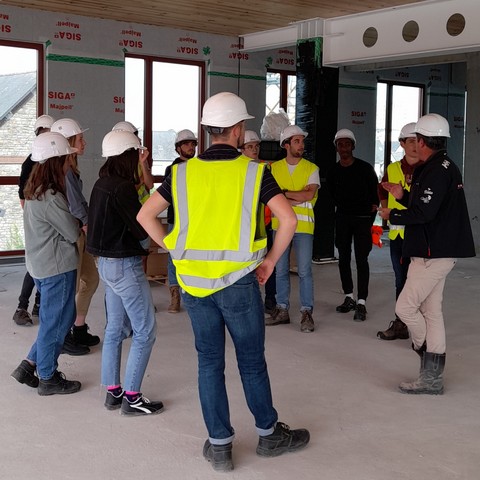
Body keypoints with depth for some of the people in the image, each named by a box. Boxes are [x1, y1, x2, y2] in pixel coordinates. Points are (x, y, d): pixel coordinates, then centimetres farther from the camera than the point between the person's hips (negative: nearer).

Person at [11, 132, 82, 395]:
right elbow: (73, 233, -15)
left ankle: (28, 366, 22)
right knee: (56, 322, 4)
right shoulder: (51, 198, -22)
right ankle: (48, 379, 17)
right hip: (57, 267, -9)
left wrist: (76, 224, -3)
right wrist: (82, 226, 5)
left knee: (56, 319, 20)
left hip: (41, 265, 9)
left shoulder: (35, 191, 8)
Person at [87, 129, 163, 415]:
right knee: (145, 331, -1)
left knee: (116, 328, 16)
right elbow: (142, 229, -19)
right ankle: (131, 397, 5)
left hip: (107, 263, 10)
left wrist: (138, 167, 22)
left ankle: (113, 392, 24)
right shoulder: (123, 187, -20)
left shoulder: (104, 183, 7)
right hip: (125, 264, -10)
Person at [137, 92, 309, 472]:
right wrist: (271, 260, -1)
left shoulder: (183, 172, 2)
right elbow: (288, 219, -14)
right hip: (238, 282, -3)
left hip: (193, 282, 3)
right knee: (252, 362, 12)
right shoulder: (253, 172, -6)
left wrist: (176, 250, 9)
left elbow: (145, 216, 4)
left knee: (209, 363, 12)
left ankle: (219, 446, 21)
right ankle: (269, 434, 29)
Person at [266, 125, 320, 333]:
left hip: (303, 226, -2)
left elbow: (309, 194, -13)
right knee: (281, 270, 9)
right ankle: (282, 310, 19)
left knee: (304, 270, -3)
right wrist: (297, 199, -13)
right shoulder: (274, 168, 7)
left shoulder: (311, 168, 1)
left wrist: (283, 193, -8)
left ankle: (307, 312, 5)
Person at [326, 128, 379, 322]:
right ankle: (349, 298, 19)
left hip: (362, 218, -4)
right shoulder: (333, 172, 5)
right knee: (344, 259, 8)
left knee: (361, 260, -8)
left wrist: (371, 215, -1)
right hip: (342, 218, 4)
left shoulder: (365, 168, -5)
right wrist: (342, 208, 13)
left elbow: (375, 192, 1)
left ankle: (361, 303, -8)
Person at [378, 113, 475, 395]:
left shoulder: (438, 171, -18)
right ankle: (432, 377, 16)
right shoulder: (443, 167, 17)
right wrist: (403, 196, 14)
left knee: (405, 307, -6)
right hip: (437, 252, 11)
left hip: (434, 254, -11)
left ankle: (426, 351, 11)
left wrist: (392, 215, -9)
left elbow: (423, 213, -24)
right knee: (431, 311, 11)